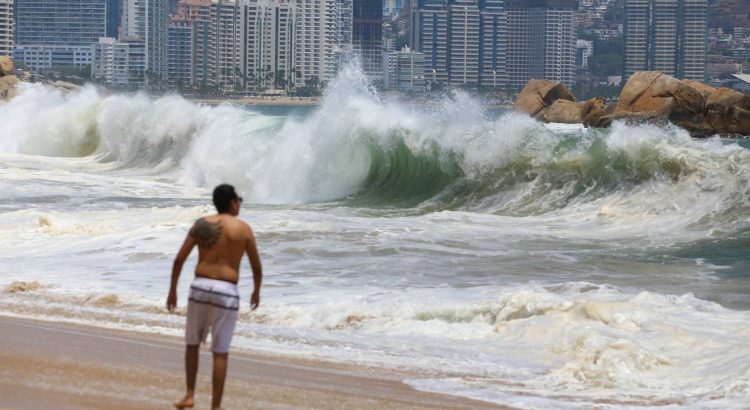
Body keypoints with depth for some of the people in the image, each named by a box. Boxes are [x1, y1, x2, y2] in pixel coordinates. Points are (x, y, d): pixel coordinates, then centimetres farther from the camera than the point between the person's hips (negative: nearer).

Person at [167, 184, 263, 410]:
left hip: (200, 288, 2)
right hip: (226, 293, -2)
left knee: (192, 343, 21)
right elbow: (257, 267, 7)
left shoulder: (201, 224, 5)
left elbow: (179, 259, 1)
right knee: (220, 353, 3)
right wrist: (257, 291, 25)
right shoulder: (244, 229, 2)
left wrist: (172, 290, 10)